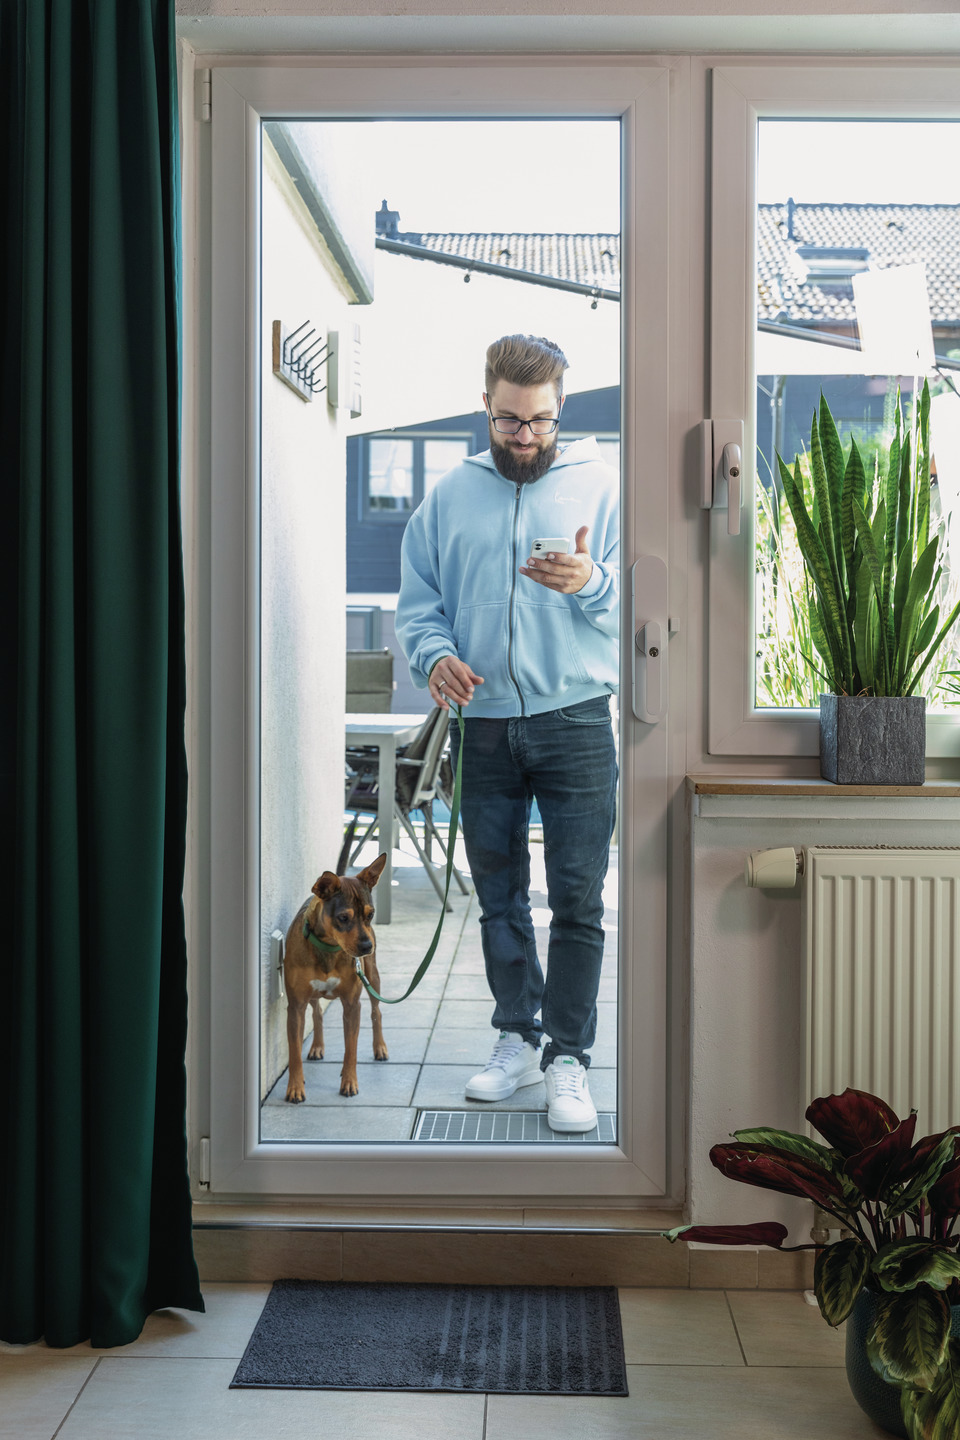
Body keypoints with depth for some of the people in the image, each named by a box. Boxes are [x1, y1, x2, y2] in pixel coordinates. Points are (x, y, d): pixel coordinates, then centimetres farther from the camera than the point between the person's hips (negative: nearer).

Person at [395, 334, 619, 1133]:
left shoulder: (601, 484, 3)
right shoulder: (451, 494, 10)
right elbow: (418, 601, 11)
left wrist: (591, 581, -23)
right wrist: (436, 654, -9)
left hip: (574, 720, -3)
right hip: (481, 724, 3)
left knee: (578, 900, -3)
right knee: (499, 897, 11)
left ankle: (569, 1058, 6)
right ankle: (518, 1037, 25)